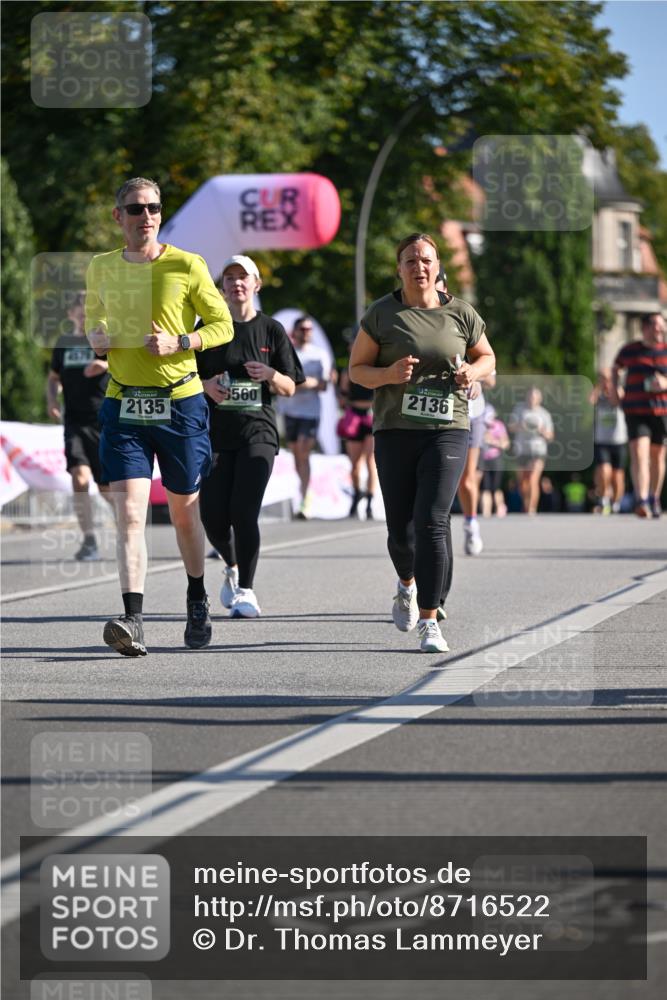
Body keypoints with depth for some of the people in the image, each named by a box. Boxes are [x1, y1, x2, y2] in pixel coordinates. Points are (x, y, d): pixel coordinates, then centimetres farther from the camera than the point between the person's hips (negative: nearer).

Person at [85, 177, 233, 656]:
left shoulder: (187, 266, -2)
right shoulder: (101, 269, 8)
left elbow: (223, 324, 3)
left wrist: (180, 342, -14)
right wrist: (96, 337, 2)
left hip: (180, 401, -1)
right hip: (124, 405, 1)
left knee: (185, 509, 12)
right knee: (129, 510, -13)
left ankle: (198, 602, 34)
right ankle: (133, 621, -21)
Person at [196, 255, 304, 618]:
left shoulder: (271, 330, 7)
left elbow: (289, 388, 8)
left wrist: (271, 375, -13)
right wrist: (206, 386, -10)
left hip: (257, 431, -1)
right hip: (215, 433, 1)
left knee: (244, 512, -14)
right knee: (213, 516, -2)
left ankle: (245, 591, -5)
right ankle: (232, 567, 29)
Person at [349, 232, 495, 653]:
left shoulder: (460, 313, 4)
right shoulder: (382, 314, 1)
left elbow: (487, 357, 18)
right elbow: (357, 369, 5)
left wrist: (473, 372, -5)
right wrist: (388, 374, -15)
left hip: (448, 430, -1)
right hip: (395, 431, 1)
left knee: (431, 523, -15)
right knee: (400, 529, 7)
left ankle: (430, 622, -11)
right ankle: (408, 585, 42)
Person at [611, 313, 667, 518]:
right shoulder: (629, 351, 2)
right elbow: (616, 368, 23)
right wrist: (614, 390, 13)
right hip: (636, 412, -2)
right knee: (639, 453, -17)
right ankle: (641, 502, -27)